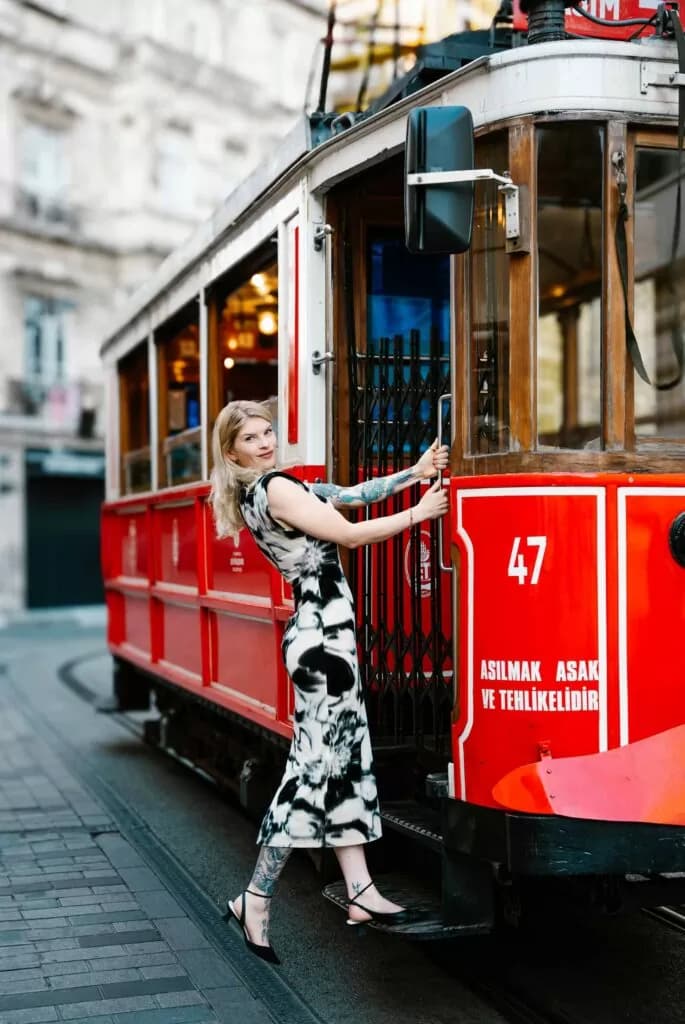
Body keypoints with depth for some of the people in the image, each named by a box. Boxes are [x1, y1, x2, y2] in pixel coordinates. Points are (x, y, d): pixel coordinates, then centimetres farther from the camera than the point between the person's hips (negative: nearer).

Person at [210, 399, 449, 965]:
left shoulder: (270, 489, 16)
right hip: (323, 636, -10)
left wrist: (414, 472, 5)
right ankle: (256, 900, 0)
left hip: (318, 634, 10)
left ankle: (360, 892, 10)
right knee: (316, 764, -7)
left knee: (348, 758, 8)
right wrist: (419, 513, -4)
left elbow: (349, 494, 13)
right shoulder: (277, 488, -12)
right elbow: (349, 534, -13)